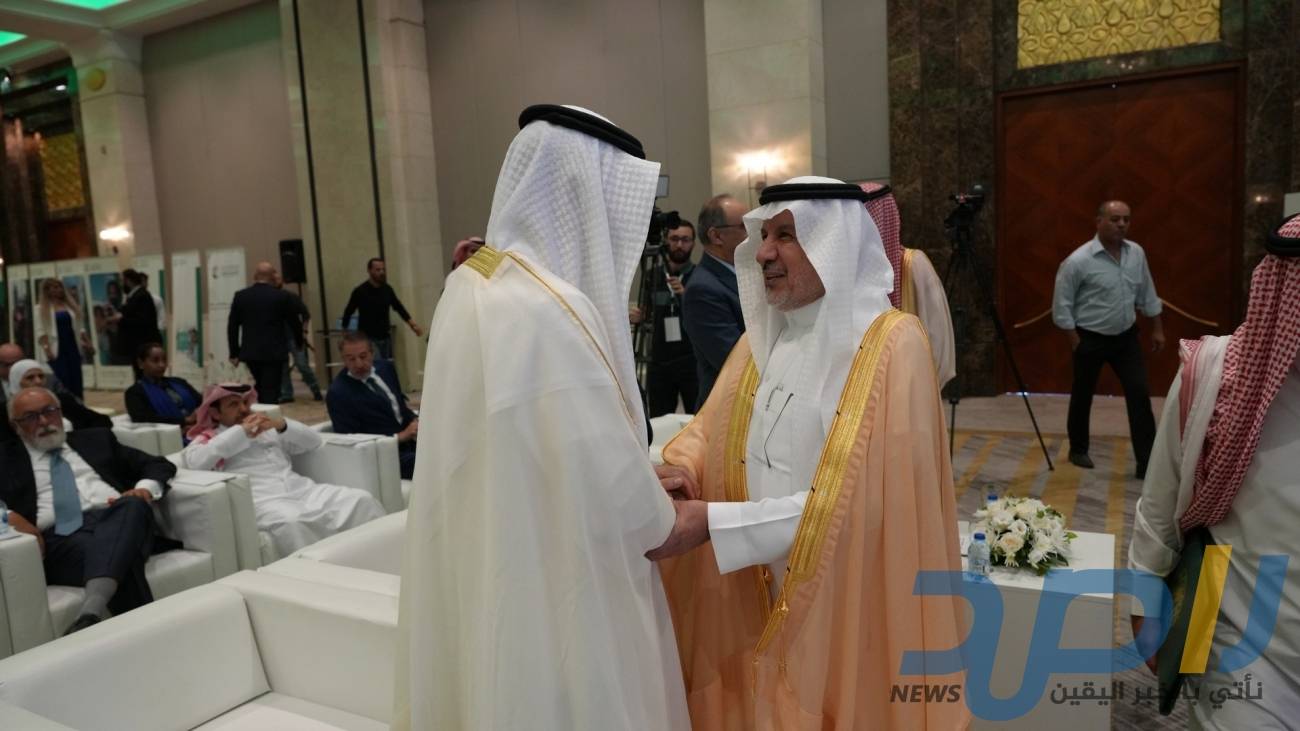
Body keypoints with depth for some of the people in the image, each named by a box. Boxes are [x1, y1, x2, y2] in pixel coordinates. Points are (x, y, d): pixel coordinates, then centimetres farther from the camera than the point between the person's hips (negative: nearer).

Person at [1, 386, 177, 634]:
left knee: (133, 505, -37)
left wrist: (145, 488, -2)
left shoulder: (96, 440, 26)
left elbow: (160, 465, 21)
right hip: (58, 538, -1)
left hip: (115, 520, 2)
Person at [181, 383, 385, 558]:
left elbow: (314, 441, 22)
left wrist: (282, 425, 4)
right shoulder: (208, 438, 15)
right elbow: (193, 461, -9)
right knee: (291, 522, -41)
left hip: (302, 489, 5)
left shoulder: (267, 430, 29)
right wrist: (242, 432, -5)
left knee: (361, 499, -19)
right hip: (261, 499, -5)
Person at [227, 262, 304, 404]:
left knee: (261, 388, 19)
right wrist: (299, 342, 21)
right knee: (271, 392, -2)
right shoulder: (283, 296, -6)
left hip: (250, 352, 4)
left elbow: (232, 326, 5)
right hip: (274, 352, -4)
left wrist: (234, 353, 12)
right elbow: (295, 322, 2)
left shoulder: (240, 296, 3)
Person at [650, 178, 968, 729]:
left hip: (847, 604, -5)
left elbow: (853, 500, -22)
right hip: (760, 594, 6)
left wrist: (713, 522, -25)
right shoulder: (763, 336, 5)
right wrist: (678, 470, -17)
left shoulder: (892, 344, -17)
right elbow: (712, 427, 6)